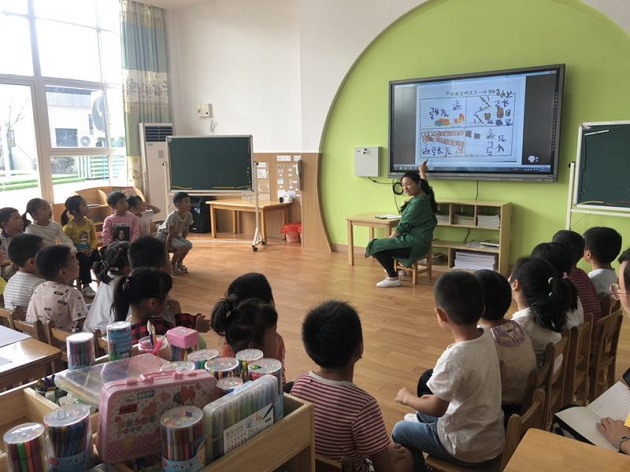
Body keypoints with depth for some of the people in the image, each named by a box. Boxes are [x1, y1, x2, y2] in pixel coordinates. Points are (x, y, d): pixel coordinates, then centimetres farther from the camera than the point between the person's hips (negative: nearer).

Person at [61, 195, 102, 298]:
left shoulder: (90, 223, 3)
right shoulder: (69, 227, -13)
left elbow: (94, 238, 7)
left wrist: (92, 249, -11)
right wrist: (76, 252, -22)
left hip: (88, 251, 4)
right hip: (76, 253, -4)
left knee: (100, 258, -23)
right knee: (84, 261, -33)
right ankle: (85, 287, -22)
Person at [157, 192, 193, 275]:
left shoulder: (189, 215, -13)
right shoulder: (172, 216, -31)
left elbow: (186, 230, 1)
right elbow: (170, 233, -26)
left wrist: (182, 241, -1)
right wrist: (167, 247, -19)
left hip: (175, 235, 7)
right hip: (164, 235, -7)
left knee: (189, 245, -11)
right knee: (182, 246, -24)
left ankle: (179, 263, 12)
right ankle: (171, 266, -5)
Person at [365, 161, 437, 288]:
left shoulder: (418, 203, -22)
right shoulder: (425, 195, 6)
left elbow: (403, 226, -18)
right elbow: (425, 184, 33)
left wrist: (389, 238, -5)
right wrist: (422, 171, 51)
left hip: (414, 243, -11)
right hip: (418, 240, 11)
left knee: (376, 246, -14)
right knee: (384, 243, 25)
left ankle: (393, 278, -10)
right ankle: (391, 270, 32)